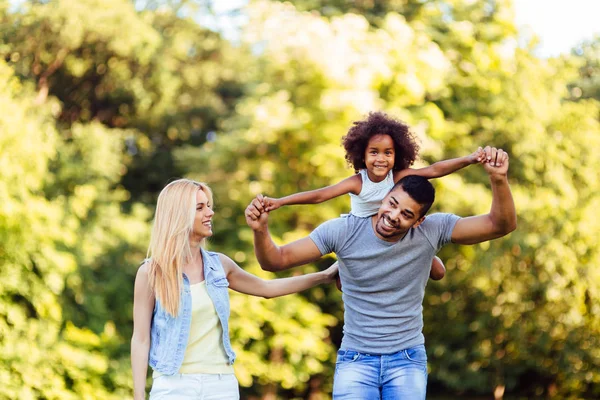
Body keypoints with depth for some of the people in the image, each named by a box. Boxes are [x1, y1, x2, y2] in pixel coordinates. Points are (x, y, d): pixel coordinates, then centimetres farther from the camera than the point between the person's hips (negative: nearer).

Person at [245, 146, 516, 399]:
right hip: (355, 359, 0)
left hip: (408, 360, 1)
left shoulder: (432, 230, -10)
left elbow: (501, 225, -15)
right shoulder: (343, 231, -12)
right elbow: (276, 261, -13)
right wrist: (260, 230, -35)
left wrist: (498, 179, -33)